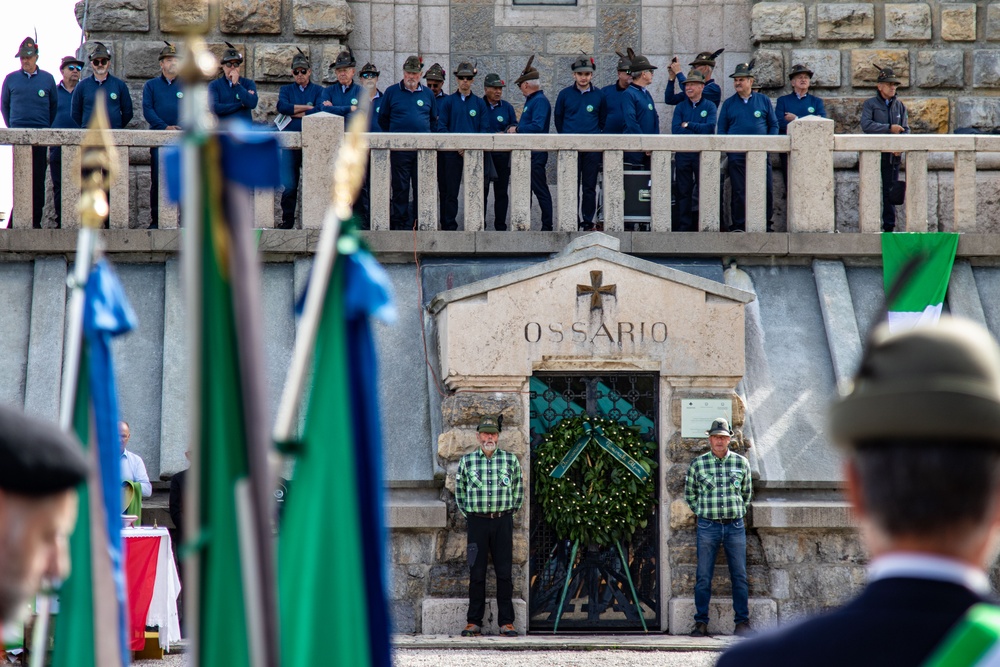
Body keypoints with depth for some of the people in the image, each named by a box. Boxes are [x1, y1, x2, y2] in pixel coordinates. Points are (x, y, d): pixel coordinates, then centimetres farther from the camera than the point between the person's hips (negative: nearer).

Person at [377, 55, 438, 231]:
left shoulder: (428, 94, 11)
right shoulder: (391, 92, 5)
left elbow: (434, 119, 22)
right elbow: (382, 119, 13)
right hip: (399, 148, -2)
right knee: (400, 187, -2)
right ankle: (400, 224, 0)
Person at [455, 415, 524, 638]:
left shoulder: (511, 460, 5)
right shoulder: (467, 461, 4)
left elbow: (518, 489, 17)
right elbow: (460, 490, 16)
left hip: (503, 521, 0)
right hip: (477, 521, 0)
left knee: (504, 573, -1)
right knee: (476, 573, 0)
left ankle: (506, 623, 2)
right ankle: (474, 623, 3)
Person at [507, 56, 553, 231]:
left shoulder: (540, 101, -14)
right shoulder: (531, 100, 18)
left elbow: (537, 126, -24)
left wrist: (517, 129, -14)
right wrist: (514, 127, 5)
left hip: (536, 154, -11)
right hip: (527, 153, 11)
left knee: (540, 190, -8)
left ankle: (547, 227, -5)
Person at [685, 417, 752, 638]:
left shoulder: (741, 463, 5)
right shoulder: (698, 464, 1)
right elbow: (689, 494, 13)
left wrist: (738, 512, 10)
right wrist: (702, 512, 6)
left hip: (735, 526, 1)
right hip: (708, 526, -1)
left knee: (739, 576, 2)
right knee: (703, 576, 0)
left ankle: (742, 622, 7)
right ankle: (701, 622, 5)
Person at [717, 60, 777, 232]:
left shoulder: (764, 100, 10)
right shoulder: (728, 104, 12)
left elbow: (774, 125, 11)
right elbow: (721, 129, 12)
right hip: (736, 156, 0)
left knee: (765, 191, -3)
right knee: (738, 192, -2)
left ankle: (766, 226, 4)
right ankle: (738, 226, 3)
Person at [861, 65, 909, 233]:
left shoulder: (900, 106, 14)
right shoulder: (870, 104, 1)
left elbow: (906, 129, 10)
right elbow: (866, 125, -14)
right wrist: (889, 128, -18)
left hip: (893, 156, 4)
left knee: (891, 192, 4)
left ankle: (890, 226, 9)